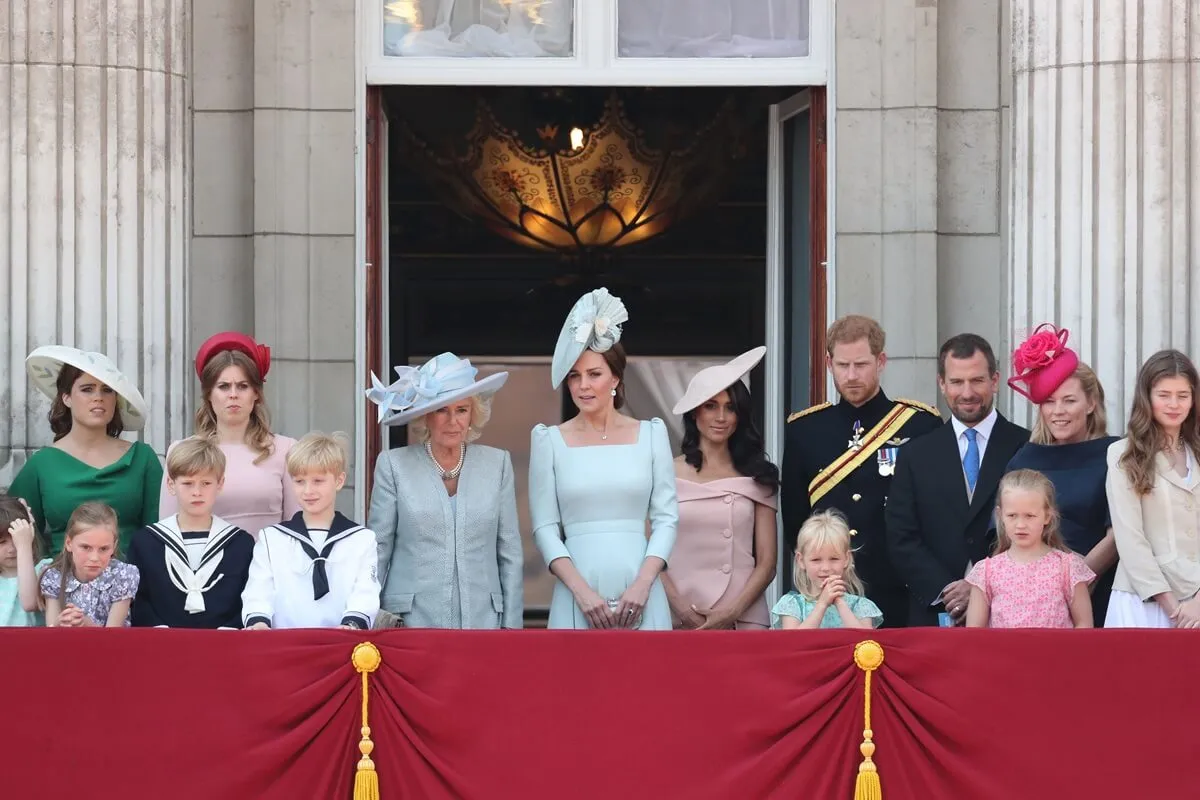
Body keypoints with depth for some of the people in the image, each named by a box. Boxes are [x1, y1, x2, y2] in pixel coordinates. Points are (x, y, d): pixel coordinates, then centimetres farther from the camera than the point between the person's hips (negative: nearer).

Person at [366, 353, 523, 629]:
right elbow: (377, 551, 4)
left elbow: (510, 553, 8)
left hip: (482, 619, 1)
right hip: (411, 621, -1)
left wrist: (512, 625, 3)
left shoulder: (497, 463, 6)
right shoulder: (394, 465, 1)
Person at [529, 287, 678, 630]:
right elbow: (545, 527, 2)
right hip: (577, 599, -1)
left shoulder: (651, 434, 7)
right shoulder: (549, 441, 5)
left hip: (640, 596, 1)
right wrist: (581, 590, -9)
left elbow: (666, 517, 5)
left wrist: (643, 584, -8)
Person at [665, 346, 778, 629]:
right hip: (681, 622, -1)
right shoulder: (668, 474, 3)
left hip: (744, 620, 1)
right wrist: (680, 608, -11)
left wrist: (733, 612, -9)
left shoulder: (756, 478, 6)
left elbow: (766, 563, 4)